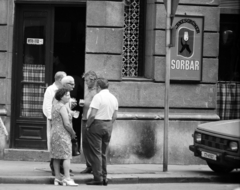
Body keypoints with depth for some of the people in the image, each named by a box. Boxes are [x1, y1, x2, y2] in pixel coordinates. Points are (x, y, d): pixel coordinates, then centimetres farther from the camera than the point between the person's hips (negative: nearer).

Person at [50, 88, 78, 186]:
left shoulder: (54, 106, 13)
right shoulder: (63, 107, -15)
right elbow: (66, 123, -20)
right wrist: (73, 133, -5)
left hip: (54, 133, 9)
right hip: (63, 134, -9)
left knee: (56, 157, 8)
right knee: (66, 157, -9)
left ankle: (57, 178, 10)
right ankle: (67, 178, -15)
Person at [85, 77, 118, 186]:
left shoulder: (98, 97, -14)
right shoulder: (114, 98, 9)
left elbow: (92, 115, -18)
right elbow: (114, 116, 10)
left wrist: (87, 125, -6)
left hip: (97, 124, -7)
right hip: (108, 126, 7)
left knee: (96, 153, -3)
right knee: (103, 153, 14)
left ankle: (98, 178, -5)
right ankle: (104, 178, 14)